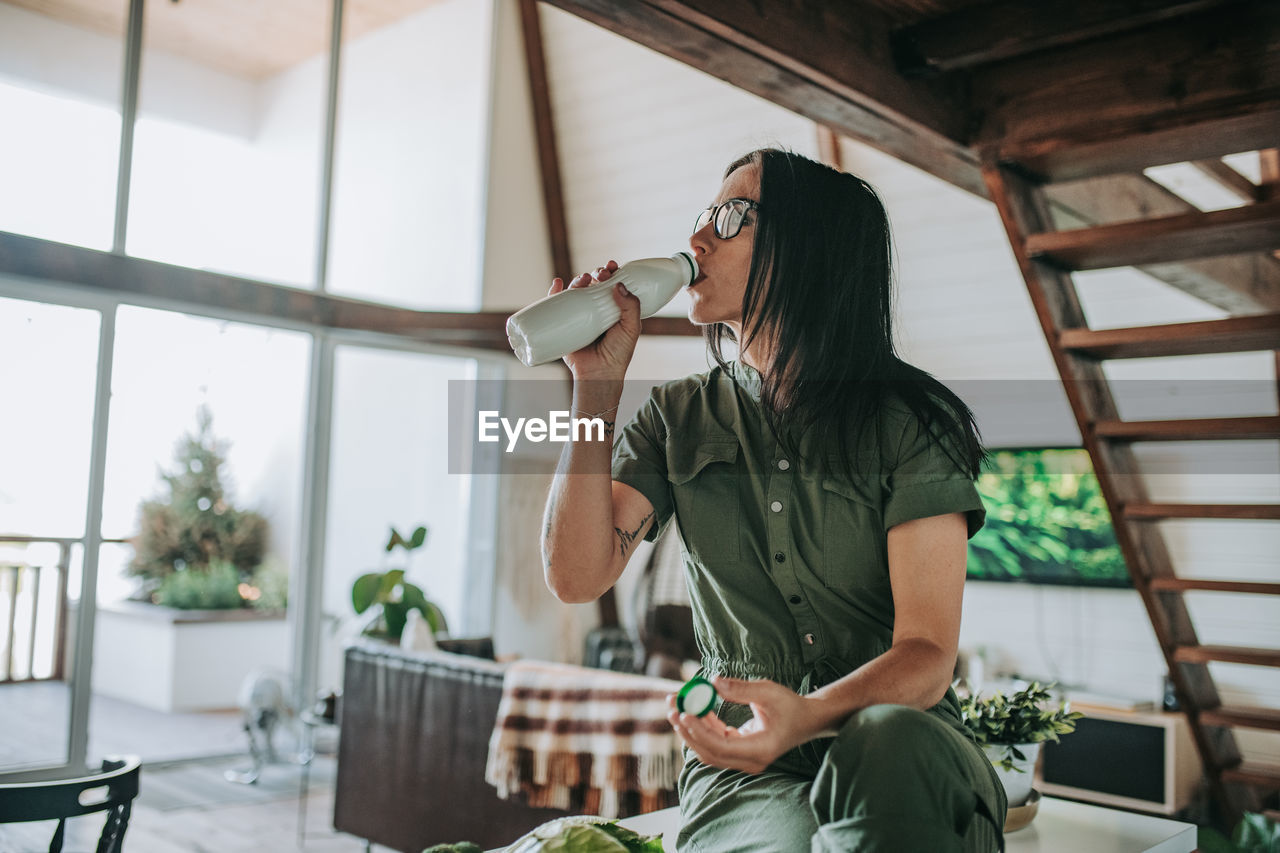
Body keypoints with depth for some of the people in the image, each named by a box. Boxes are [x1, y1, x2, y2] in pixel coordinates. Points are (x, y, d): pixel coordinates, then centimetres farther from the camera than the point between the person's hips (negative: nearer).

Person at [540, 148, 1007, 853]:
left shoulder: (909, 421, -4)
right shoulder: (677, 419, 6)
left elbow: (928, 653, -10)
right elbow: (576, 576, -7)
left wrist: (807, 716, -31)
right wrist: (596, 384, -10)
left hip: (897, 746, 0)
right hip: (741, 761, 0)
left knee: (887, 742, -36)